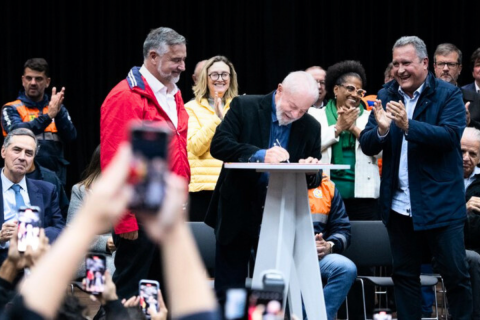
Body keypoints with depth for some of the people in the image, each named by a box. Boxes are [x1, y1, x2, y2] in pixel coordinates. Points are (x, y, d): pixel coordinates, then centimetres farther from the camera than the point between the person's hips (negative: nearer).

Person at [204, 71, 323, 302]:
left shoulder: (311, 128, 3)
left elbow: (315, 179, 7)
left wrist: (311, 172, -18)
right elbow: (219, 144, -16)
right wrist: (259, 155, -28)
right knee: (229, 290, 3)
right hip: (238, 214, -2)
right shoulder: (244, 107, -5)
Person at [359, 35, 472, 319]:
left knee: (457, 274, 0)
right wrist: (381, 129, -21)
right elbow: (367, 146, 1)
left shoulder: (448, 95, -5)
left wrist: (408, 125, -32)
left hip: (440, 204, -4)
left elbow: (451, 135, -21)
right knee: (404, 275, 11)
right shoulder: (386, 96, 6)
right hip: (399, 206, 4)